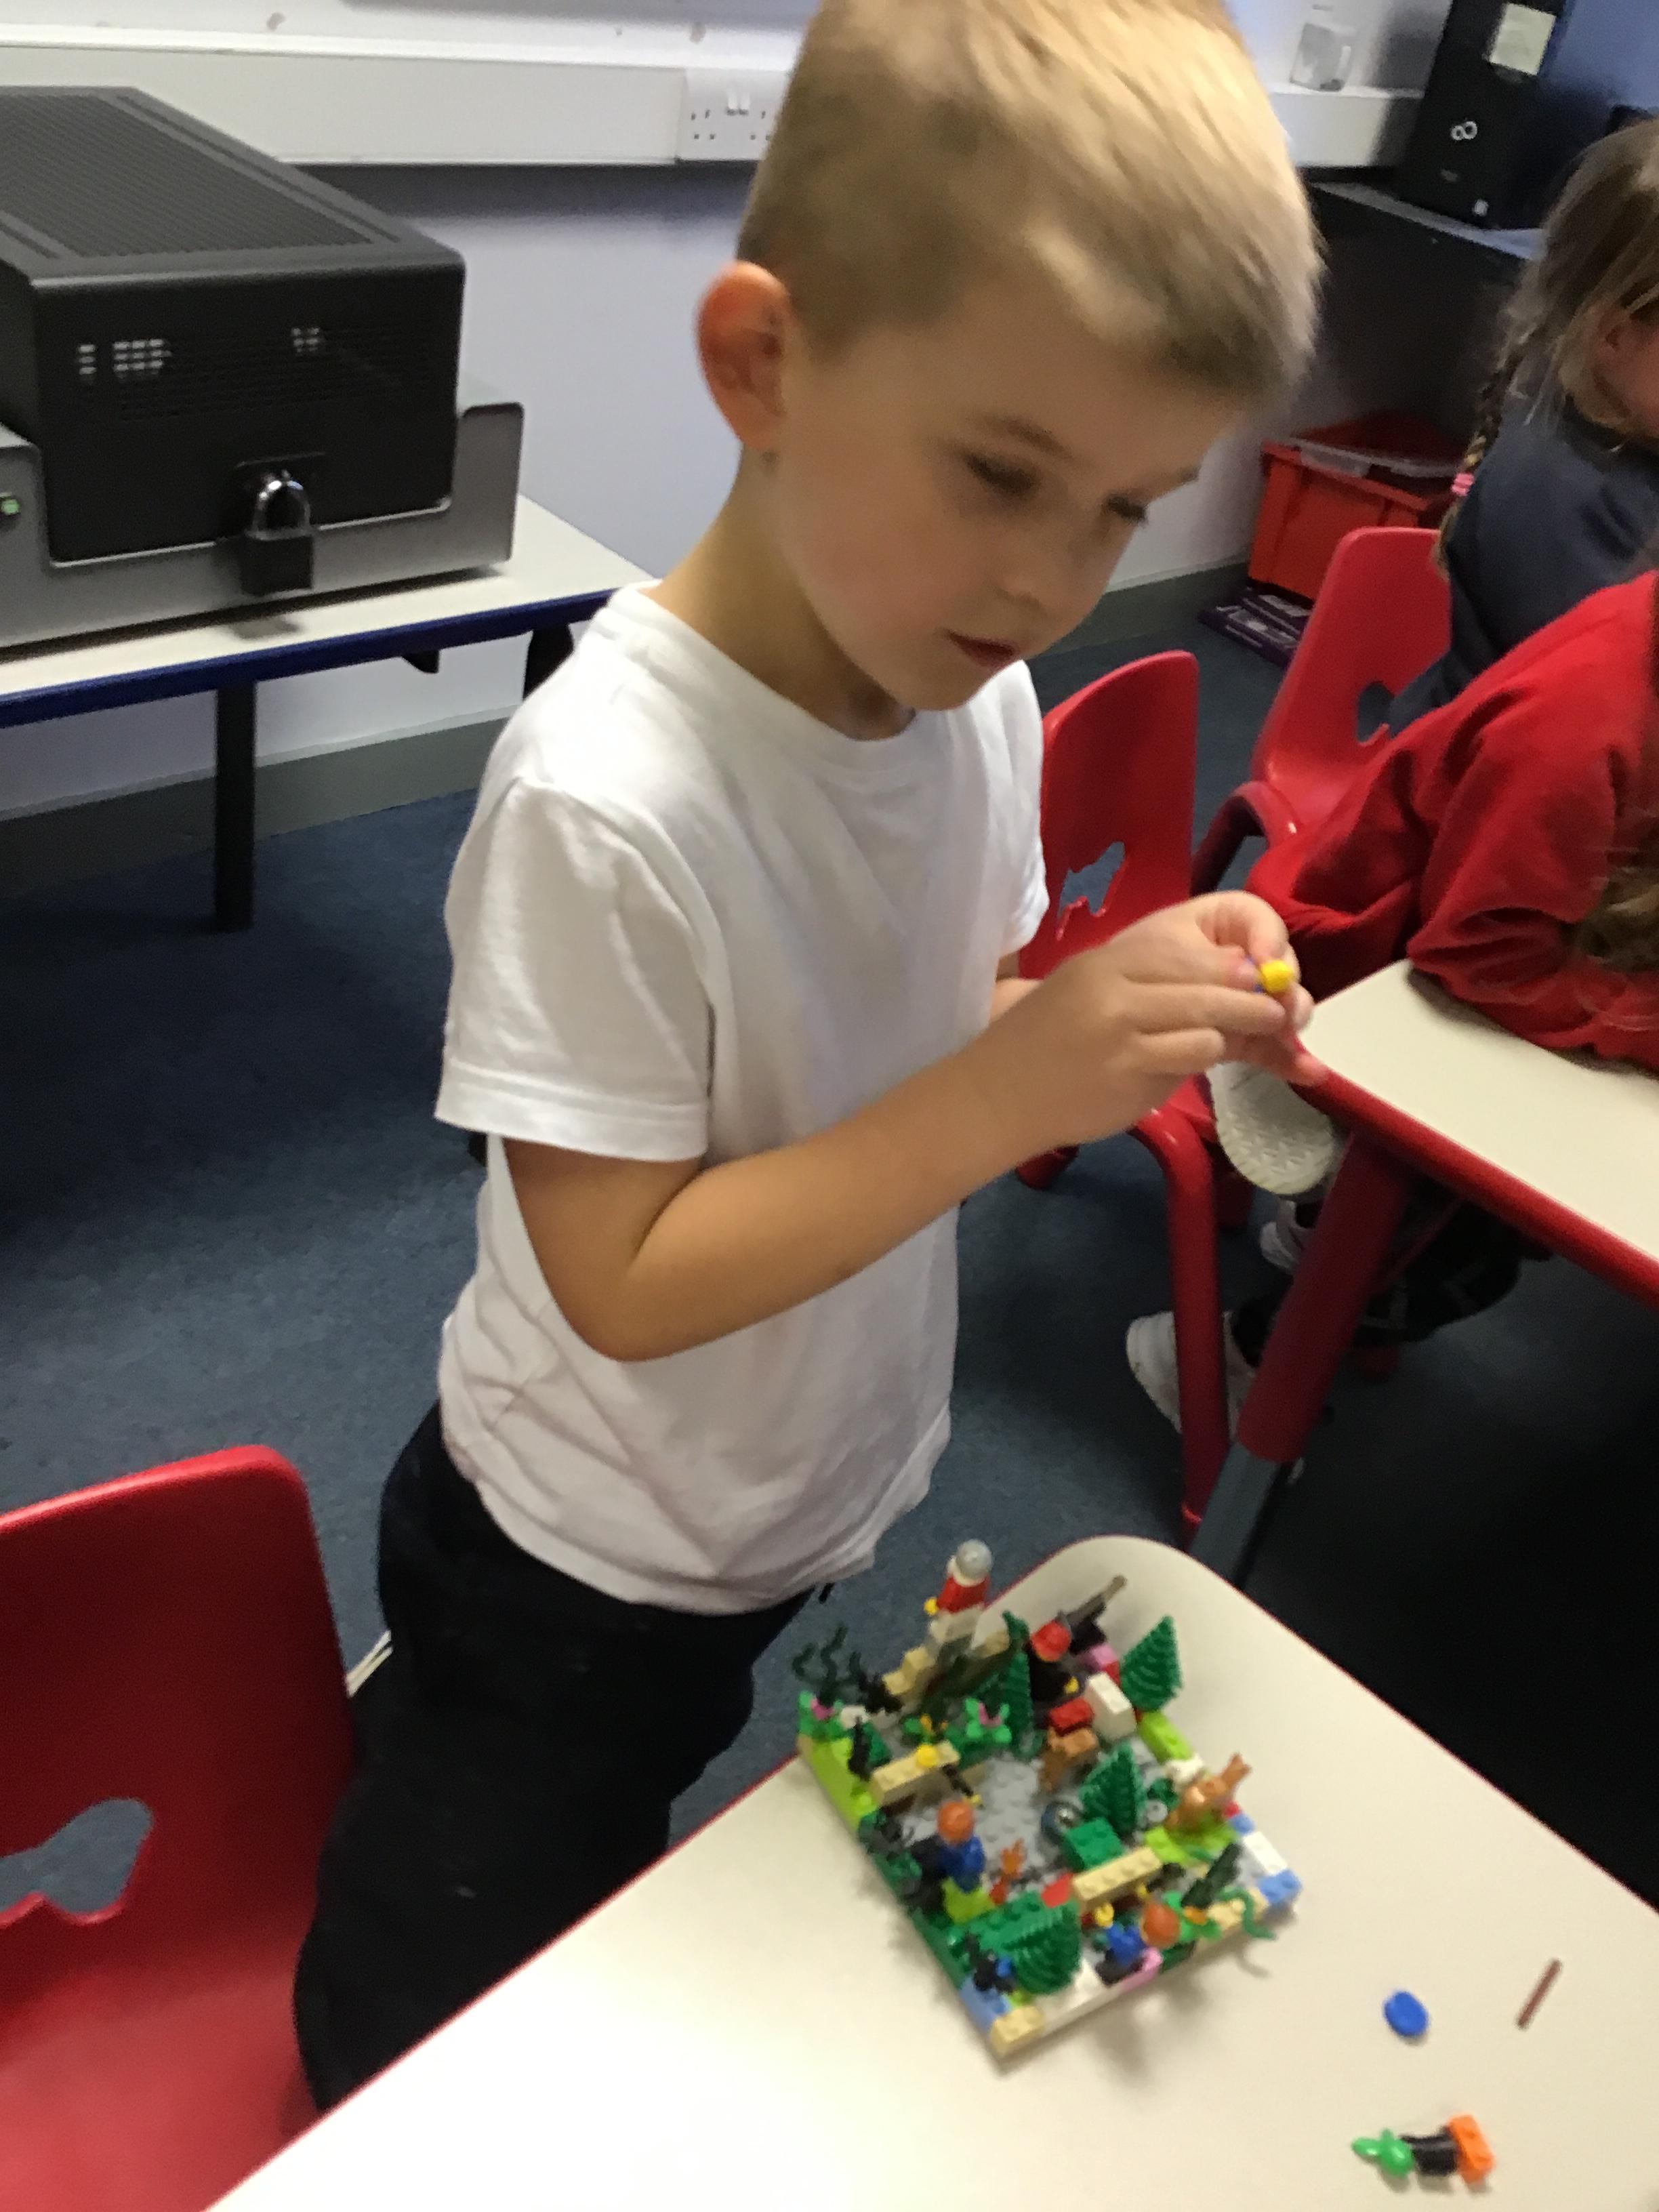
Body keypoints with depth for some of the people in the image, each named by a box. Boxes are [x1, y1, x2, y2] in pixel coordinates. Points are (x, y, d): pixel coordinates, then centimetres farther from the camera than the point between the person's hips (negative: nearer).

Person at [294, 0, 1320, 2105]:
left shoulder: (980, 695, -12)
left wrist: (1133, 1019, -19)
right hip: (583, 1566, -5)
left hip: (806, 1515, 6)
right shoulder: (603, 793, -32)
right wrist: (1010, 1088, -33)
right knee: (450, 2050, 21)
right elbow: (624, 1281, -26)